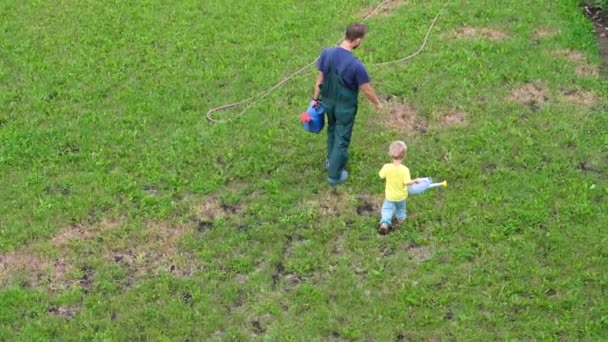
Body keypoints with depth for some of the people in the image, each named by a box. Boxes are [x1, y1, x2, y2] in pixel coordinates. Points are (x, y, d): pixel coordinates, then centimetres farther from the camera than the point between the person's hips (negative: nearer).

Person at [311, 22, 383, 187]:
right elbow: (366, 90, -17)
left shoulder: (326, 53, -17)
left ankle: (331, 160, 51)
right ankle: (334, 175, 26)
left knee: (332, 130, 30)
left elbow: (320, 79, -4)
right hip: (345, 107, -5)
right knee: (342, 139, 13)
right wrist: (377, 103, 2)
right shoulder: (356, 65, -31)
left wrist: (316, 98, 10)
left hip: (328, 102, 5)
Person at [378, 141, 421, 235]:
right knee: (401, 207, 29)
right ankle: (401, 217, 54)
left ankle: (385, 223, -13)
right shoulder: (404, 169, -29)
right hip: (401, 195, 0)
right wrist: (415, 181, -12)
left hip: (390, 195, 0)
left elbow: (381, 176, -9)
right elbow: (407, 182, -30)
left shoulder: (387, 167, -24)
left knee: (387, 209, 9)